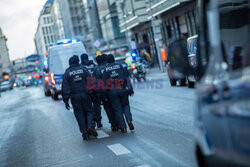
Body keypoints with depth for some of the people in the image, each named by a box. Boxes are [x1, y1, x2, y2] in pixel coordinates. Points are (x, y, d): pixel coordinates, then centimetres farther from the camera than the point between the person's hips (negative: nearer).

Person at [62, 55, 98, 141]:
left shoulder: (67, 73, 2)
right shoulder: (83, 70, 4)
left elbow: (65, 88, -1)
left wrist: (66, 100, 0)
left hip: (75, 97, 0)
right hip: (85, 95, 0)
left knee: (79, 114, 7)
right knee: (89, 111, 12)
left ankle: (84, 132, 5)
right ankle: (90, 126, -12)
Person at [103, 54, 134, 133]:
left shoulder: (105, 69, 3)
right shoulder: (120, 66, 4)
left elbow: (104, 82, 0)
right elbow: (127, 78, 1)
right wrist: (130, 90, 3)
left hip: (112, 92, -1)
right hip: (123, 90, 1)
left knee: (117, 109, 6)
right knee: (125, 105, 17)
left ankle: (123, 127, 5)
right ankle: (129, 120, -4)